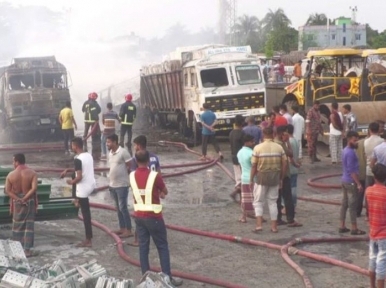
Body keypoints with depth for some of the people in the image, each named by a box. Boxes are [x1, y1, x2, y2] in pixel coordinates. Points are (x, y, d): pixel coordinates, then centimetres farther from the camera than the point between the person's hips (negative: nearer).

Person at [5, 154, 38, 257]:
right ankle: (27, 250, 0)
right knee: (29, 225, 4)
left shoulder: (11, 175, -6)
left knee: (17, 225, 15)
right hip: (29, 202, -1)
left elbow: (7, 190, -9)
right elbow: (34, 188, -20)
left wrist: (18, 199, -8)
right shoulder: (32, 173, -9)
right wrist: (25, 198, -13)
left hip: (16, 202, 1)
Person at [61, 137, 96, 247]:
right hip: (91, 185, 9)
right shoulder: (89, 155, 6)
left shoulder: (78, 159, -20)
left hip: (83, 189, -8)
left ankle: (88, 240, 6)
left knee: (86, 214, -1)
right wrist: (68, 170, 20)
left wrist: (71, 182, -5)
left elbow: (79, 177, -25)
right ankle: (77, 200, 44)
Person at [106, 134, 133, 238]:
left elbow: (130, 166, -12)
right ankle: (122, 228, 22)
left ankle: (129, 230, 0)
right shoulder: (110, 153, 10)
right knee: (118, 208, 13)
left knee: (123, 208, -6)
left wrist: (123, 174, -3)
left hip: (122, 185, -8)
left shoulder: (123, 152, -15)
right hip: (112, 185, 8)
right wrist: (111, 181, 14)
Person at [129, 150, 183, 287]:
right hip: (153, 216, -5)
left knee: (143, 246, 11)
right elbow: (165, 192, 0)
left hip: (139, 216, 5)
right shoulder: (155, 175, -17)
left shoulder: (132, 176, -1)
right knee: (162, 247, 5)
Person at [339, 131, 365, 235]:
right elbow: (352, 170, -22)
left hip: (345, 180, 10)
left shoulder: (345, 150, 10)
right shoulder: (350, 153, -20)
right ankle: (354, 228, 4)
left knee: (344, 203, 12)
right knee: (353, 205, -2)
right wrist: (358, 184, -21)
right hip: (351, 182, -10)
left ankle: (342, 226, 16)